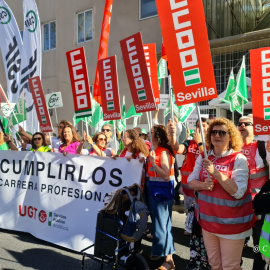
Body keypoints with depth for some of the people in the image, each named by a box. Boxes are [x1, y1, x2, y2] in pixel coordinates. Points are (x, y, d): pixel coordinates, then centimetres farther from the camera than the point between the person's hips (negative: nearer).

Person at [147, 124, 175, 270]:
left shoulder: (164, 152, -17)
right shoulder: (154, 151, 8)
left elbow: (166, 175, -23)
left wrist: (153, 162, -25)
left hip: (162, 192, -9)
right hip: (153, 191, 9)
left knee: (162, 224, -2)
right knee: (156, 222, 20)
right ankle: (158, 250, 36)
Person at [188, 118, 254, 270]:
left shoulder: (239, 159, -13)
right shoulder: (203, 157, 3)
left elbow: (239, 192, -21)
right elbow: (191, 181, 6)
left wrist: (216, 173, -28)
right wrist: (203, 185, -15)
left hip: (231, 224, -5)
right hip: (208, 220, 5)